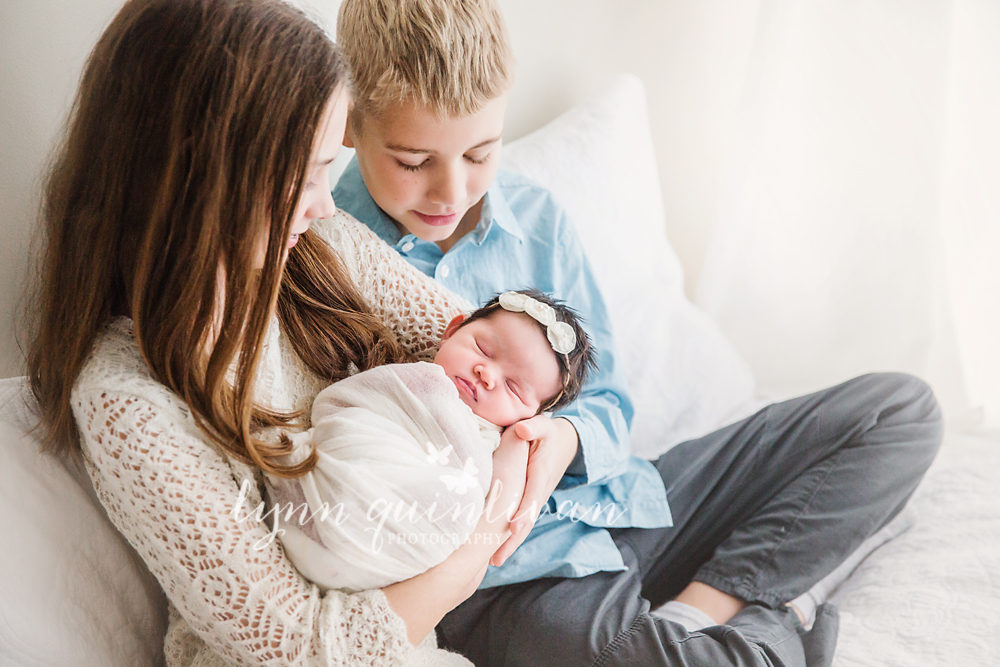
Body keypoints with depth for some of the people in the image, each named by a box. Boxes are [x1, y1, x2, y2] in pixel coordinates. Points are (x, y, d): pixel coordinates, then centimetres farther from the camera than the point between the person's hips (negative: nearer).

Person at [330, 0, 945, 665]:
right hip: (503, 582, -5)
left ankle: (701, 608, -14)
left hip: (617, 505, 6)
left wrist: (566, 438, -16)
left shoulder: (535, 217, 5)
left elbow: (609, 404, 8)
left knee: (901, 406, 3)